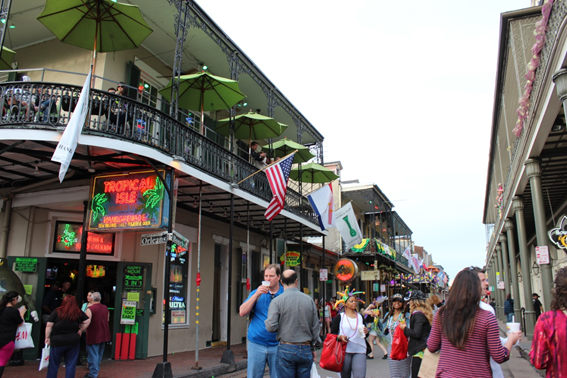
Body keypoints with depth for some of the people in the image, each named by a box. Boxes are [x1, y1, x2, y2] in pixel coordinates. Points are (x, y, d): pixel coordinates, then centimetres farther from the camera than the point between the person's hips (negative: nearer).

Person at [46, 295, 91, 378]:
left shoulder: (57, 312, -8)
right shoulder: (79, 313, -2)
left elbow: (49, 325, -10)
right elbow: (87, 321, 1)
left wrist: (47, 338, -2)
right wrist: (81, 330, 9)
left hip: (57, 341, -1)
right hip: (73, 342, 1)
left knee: (54, 365, 14)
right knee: (71, 364, 12)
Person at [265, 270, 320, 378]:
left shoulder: (277, 301, -8)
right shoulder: (309, 300, 2)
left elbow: (271, 327, -15)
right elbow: (315, 327, 7)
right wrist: (313, 347, 19)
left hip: (286, 349, -3)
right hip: (306, 349, 3)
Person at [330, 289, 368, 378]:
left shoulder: (360, 317, 15)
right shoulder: (339, 317, 3)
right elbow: (333, 334, 4)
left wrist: (365, 332, 2)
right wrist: (340, 337, -15)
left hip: (359, 351, 2)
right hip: (344, 351, -2)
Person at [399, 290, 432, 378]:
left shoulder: (418, 314, -15)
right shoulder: (426, 313, 13)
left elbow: (416, 334, -21)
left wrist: (405, 328, -5)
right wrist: (406, 327, 15)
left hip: (419, 351, -10)